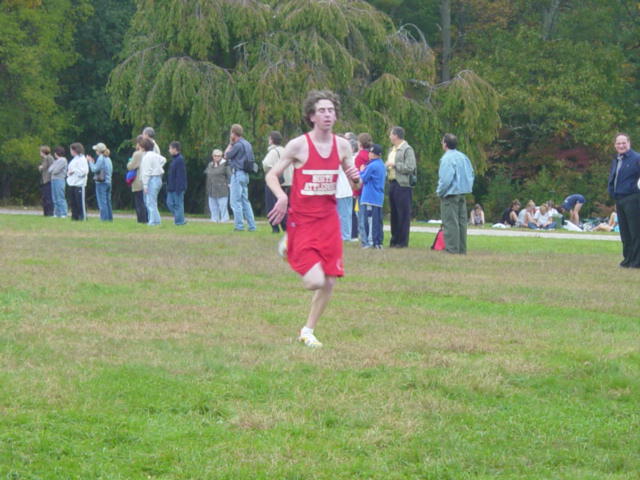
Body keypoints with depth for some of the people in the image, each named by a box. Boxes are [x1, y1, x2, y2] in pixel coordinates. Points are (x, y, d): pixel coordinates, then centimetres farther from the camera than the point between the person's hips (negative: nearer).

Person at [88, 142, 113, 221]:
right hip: (108, 182, 8)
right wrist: (93, 162, 21)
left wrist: (90, 161, -1)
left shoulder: (101, 158, -12)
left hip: (101, 182, -8)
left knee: (102, 202, -7)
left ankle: (104, 218, -11)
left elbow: (94, 169, -16)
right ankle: (109, 217, 14)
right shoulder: (108, 159, 14)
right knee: (107, 201, 13)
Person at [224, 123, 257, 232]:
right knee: (245, 200, 12)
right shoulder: (248, 144, 13)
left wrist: (230, 144, 4)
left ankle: (239, 225, -8)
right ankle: (251, 225, 10)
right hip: (245, 174, 9)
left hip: (238, 173, -9)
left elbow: (226, 156, -7)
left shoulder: (238, 145, -14)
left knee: (236, 201, -5)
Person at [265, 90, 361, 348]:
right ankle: (289, 246, 18)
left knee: (329, 283, 1)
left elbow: (354, 185, 14)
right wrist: (282, 197, -24)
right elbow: (271, 175, -5)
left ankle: (308, 331, 21)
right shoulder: (298, 145, -10)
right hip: (302, 220, -5)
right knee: (315, 281, -14)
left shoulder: (343, 146, 3)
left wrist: (356, 179, -10)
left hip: (328, 220, 5)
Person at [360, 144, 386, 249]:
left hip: (370, 198, -9)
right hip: (379, 198, 9)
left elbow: (363, 179, -9)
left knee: (370, 220, -6)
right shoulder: (382, 165, 12)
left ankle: (371, 241, -8)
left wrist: (362, 171, 10)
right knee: (378, 220, 9)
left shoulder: (372, 166, -14)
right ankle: (379, 242, 10)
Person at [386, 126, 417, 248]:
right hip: (392, 183, 9)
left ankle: (403, 241, -4)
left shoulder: (407, 150, -8)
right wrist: (387, 167, 9)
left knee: (403, 214, -6)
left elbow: (410, 167, -17)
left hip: (403, 184, -9)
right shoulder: (392, 150, 19)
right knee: (394, 213, 11)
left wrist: (395, 164, -12)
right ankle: (394, 240, 17)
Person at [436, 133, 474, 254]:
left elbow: (446, 179, -20)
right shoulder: (464, 157, 11)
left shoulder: (447, 158, -15)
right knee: (461, 222, 11)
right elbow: (471, 175, 15)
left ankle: (452, 249, -8)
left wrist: (440, 192, -6)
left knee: (450, 223, -6)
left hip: (450, 195, -8)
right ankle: (462, 249, 15)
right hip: (462, 194, 8)